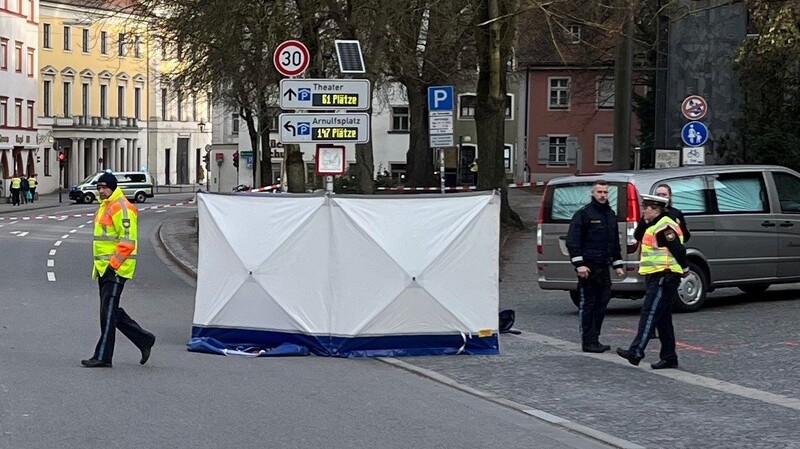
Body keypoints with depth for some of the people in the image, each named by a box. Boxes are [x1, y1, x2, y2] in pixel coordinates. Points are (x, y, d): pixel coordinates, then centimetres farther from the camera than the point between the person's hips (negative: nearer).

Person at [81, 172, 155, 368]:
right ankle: (144, 339, 23)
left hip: (116, 269, -10)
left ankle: (103, 356, -2)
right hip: (104, 268, 10)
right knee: (112, 311, 13)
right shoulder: (104, 207, 19)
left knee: (108, 312, -7)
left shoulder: (122, 207, -14)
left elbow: (127, 241, -20)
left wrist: (113, 264, -22)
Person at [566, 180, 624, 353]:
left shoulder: (610, 215, 18)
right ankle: (589, 342, -3)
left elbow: (615, 243, 26)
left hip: (603, 267, 8)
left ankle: (593, 340, 15)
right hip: (588, 267, -8)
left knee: (602, 303, 8)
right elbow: (572, 241, -12)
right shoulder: (583, 214, -6)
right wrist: (579, 264, -19)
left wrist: (617, 264, 21)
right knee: (587, 304, -5)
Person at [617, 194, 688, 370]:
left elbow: (678, 249, -20)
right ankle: (669, 357, 13)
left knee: (649, 314, -15)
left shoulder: (664, 227, -15)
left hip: (663, 278, -11)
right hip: (657, 278, 11)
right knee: (663, 318, 10)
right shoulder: (655, 226, 19)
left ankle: (636, 352, -20)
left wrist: (685, 268, -13)